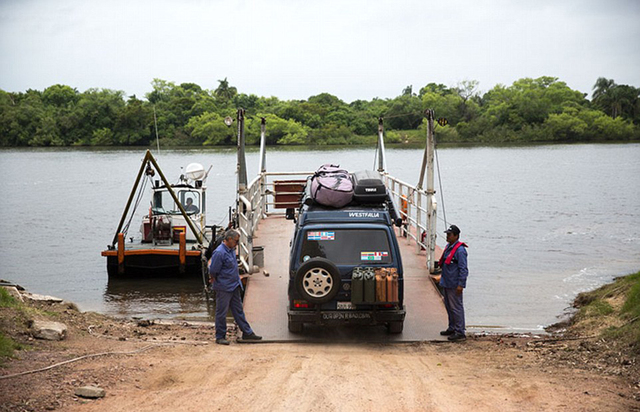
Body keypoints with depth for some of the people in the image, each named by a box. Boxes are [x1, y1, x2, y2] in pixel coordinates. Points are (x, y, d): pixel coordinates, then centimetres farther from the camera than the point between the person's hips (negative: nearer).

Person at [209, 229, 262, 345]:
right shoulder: (219, 253, -21)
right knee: (221, 312, 2)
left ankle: (247, 332, 20)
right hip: (223, 288, -9)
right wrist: (214, 280, -2)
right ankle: (220, 337, 10)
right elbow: (213, 271, -16)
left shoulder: (231, 250, 8)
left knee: (238, 310, 14)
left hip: (234, 286, 9)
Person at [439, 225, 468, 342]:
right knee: (449, 306, 17)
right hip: (447, 283, 10)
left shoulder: (460, 250, -18)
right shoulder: (448, 247, 12)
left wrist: (460, 285, -22)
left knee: (456, 307, -7)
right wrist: (443, 279, 23)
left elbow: (463, 269, -20)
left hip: (454, 285, -10)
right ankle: (452, 328, 29)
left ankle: (460, 332, -2)